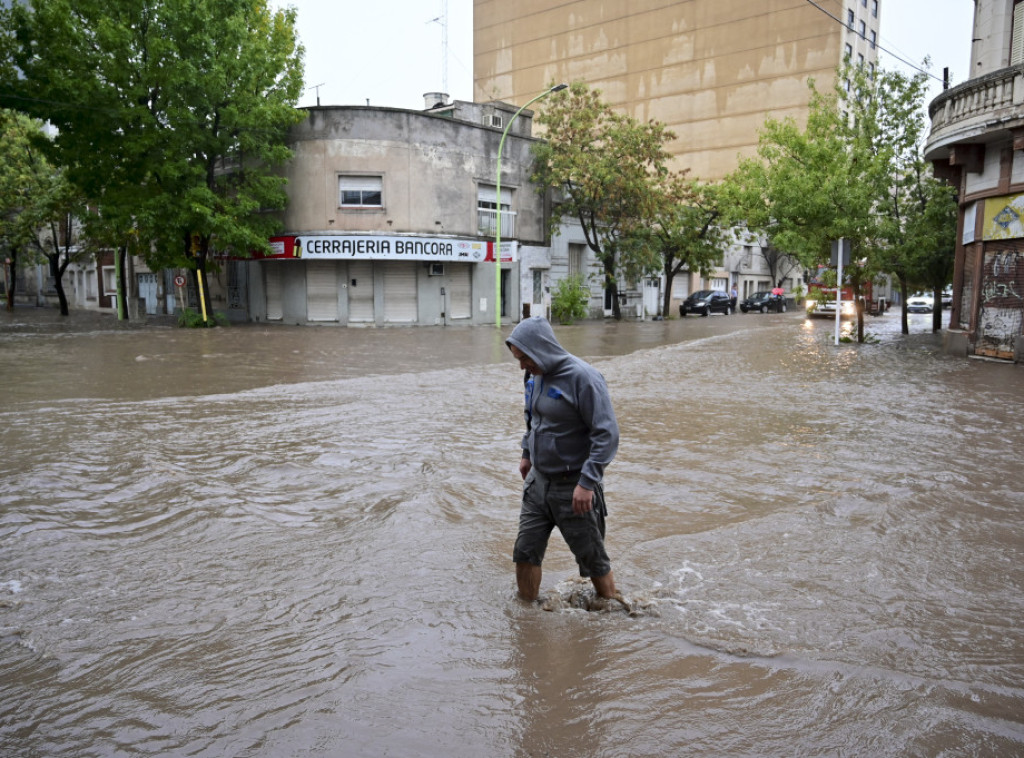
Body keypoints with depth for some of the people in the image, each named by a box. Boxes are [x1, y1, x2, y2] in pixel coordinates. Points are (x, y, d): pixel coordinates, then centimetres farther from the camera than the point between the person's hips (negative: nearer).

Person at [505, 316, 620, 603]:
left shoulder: (583, 378, -21)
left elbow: (607, 434, -22)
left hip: (573, 488, -7)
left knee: (593, 559, 8)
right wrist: (527, 453, 22)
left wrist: (587, 482, -25)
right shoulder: (535, 375, 4)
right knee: (525, 552, 9)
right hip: (538, 482, 7)